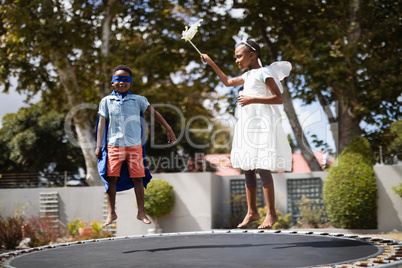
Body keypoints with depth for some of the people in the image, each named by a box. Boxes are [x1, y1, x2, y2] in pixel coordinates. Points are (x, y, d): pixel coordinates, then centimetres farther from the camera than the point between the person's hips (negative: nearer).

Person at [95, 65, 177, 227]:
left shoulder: (138, 100, 8)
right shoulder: (106, 101, 7)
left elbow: (154, 113, 12)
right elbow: (102, 123, 5)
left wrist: (169, 129, 9)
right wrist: (99, 146, -1)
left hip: (135, 145, 1)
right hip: (114, 145, 0)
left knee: (138, 178, 1)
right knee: (111, 177, -4)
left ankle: (141, 212, 11)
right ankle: (111, 213, 7)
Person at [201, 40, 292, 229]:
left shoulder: (264, 73, -6)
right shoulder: (248, 75, 20)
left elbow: (279, 98, -14)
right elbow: (228, 82, 37)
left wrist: (253, 99, -20)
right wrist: (212, 64, 32)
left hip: (261, 124, -9)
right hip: (247, 124, 9)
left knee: (262, 167, -11)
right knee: (247, 168, 8)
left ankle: (271, 213, -6)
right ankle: (252, 212, 14)